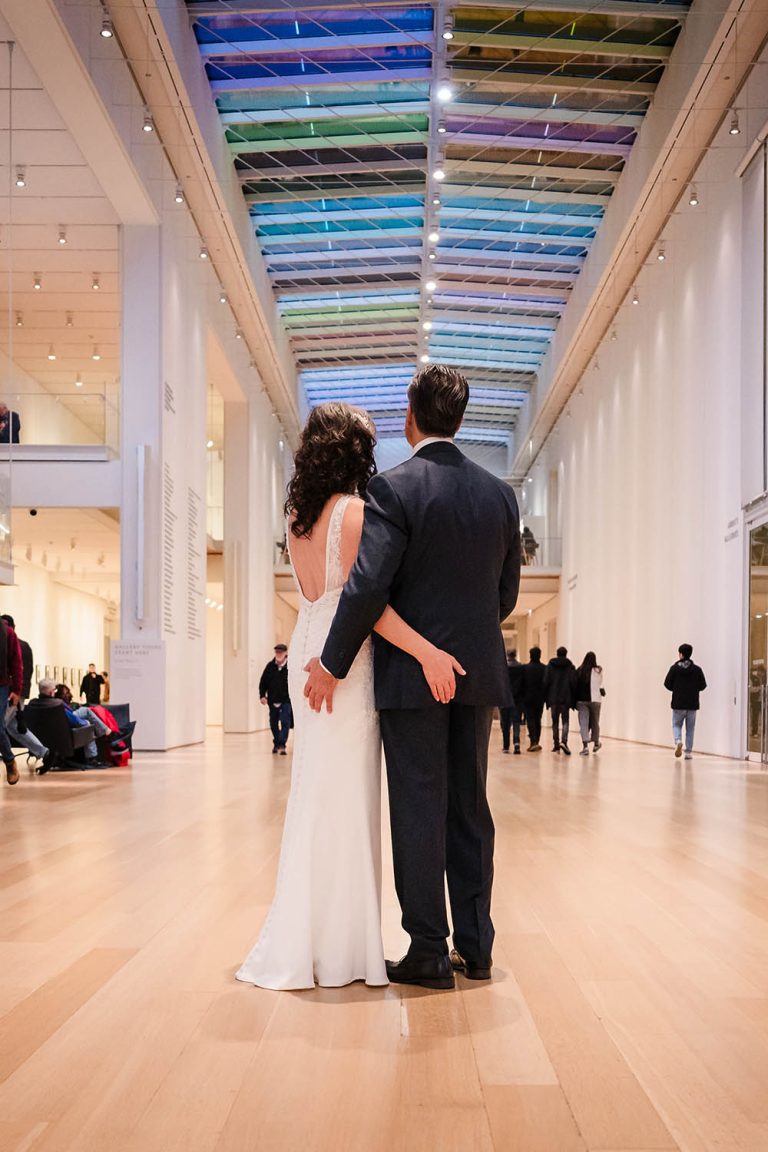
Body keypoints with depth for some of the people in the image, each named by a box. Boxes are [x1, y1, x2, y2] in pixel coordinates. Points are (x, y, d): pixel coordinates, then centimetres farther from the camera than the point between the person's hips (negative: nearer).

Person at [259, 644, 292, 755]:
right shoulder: (270, 666, 3)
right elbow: (263, 682, 7)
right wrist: (262, 695, -2)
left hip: (286, 701, -4)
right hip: (273, 700, 4)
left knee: (285, 722, -13)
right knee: (273, 723, 13)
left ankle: (282, 745, -12)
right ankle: (276, 744, 29)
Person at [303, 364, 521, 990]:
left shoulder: (394, 488, -12)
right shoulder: (499, 493, 5)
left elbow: (367, 586, -19)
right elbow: (506, 593, 10)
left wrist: (333, 665, -10)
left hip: (412, 675, -5)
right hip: (478, 673, 5)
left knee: (419, 811, 2)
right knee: (470, 809, 13)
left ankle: (429, 953, 8)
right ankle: (475, 946, 20)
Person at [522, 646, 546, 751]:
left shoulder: (525, 668, -7)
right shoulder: (544, 668, -4)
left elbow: (522, 683, -3)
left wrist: (522, 696, 6)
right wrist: (545, 697, 5)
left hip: (528, 697, -2)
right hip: (540, 698, 2)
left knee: (530, 719, -1)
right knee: (538, 720, 14)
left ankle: (533, 742, -15)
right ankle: (536, 742, 16)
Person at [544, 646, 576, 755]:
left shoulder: (550, 666, 2)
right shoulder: (570, 667, -2)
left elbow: (546, 682, -2)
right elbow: (573, 683, -6)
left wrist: (547, 696, 6)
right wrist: (573, 697, 2)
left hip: (553, 698, 1)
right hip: (566, 698, -1)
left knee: (555, 721, 11)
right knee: (565, 720, 2)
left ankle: (556, 744, 11)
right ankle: (563, 741, -18)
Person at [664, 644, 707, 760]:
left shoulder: (675, 668, -8)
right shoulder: (697, 669, -3)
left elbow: (667, 684, -6)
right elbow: (703, 685, 0)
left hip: (678, 703, -2)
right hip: (692, 704, 2)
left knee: (676, 725, 12)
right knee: (690, 728, 10)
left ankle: (678, 741, -17)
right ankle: (688, 752, 10)